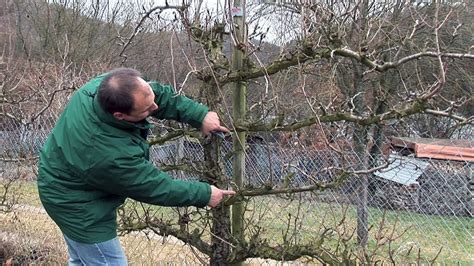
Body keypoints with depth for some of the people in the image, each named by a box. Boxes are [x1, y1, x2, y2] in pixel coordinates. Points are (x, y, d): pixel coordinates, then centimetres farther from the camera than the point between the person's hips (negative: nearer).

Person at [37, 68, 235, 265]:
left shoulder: (104, 86, -22)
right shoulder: (111, 155, -39)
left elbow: (161, 94, -9)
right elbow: (154, 187, -24)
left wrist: (200, 115, -16)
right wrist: (204, 194, -13)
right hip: (78, 207, -8)